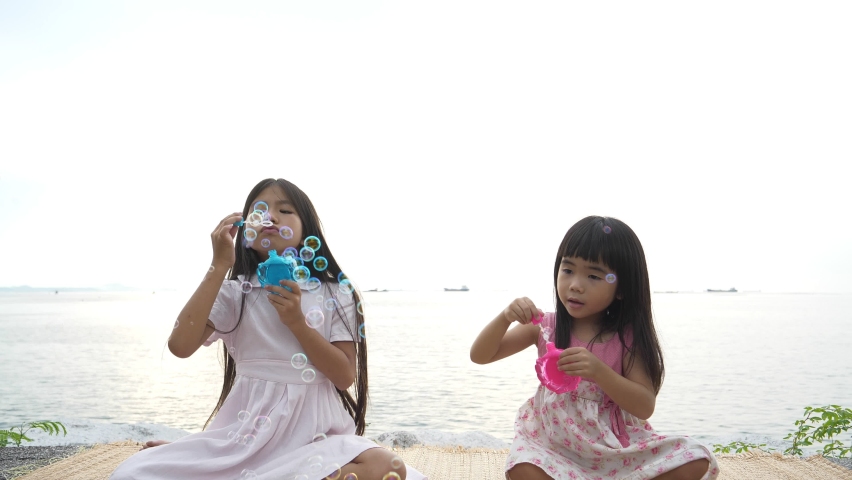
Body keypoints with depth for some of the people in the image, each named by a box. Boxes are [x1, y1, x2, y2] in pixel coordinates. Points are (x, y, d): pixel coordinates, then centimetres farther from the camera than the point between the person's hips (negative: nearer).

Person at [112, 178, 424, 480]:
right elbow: (180, 346, -11)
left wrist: (296, 321, -13)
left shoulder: (334, 293, 4)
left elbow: (345, 376, -2)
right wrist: (219, 265, -10)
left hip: (317, 432, 2)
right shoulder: (235, 292, 6)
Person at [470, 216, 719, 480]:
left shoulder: (627, 336, -5)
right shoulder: (545, 327, -2)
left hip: (614, 446, 1)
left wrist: (598, 371, -29)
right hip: (555, 442, -1)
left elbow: (645, 406, -13)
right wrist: (505, 317, -22)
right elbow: (480, 356, -2)